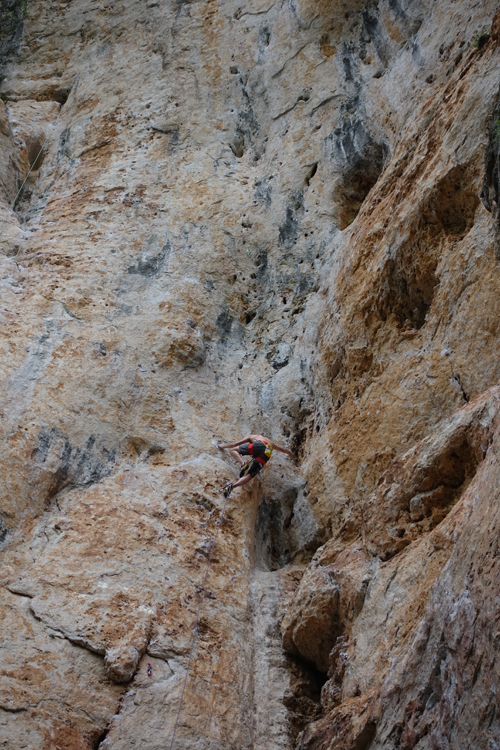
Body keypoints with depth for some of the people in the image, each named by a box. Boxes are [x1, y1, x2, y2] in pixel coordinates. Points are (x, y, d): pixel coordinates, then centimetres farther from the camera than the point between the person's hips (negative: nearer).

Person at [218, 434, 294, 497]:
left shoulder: (251, 437, 35)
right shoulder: (270, 442, 45)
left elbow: (235, 444, 35)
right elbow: (283, 450, 56)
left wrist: (223, 446, 50)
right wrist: (291, 454, 76)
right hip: (267, 454, 3)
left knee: (233, 450, 11)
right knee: (248, 476, -3)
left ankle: (243, 464, -17)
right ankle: (233, 485, -32)